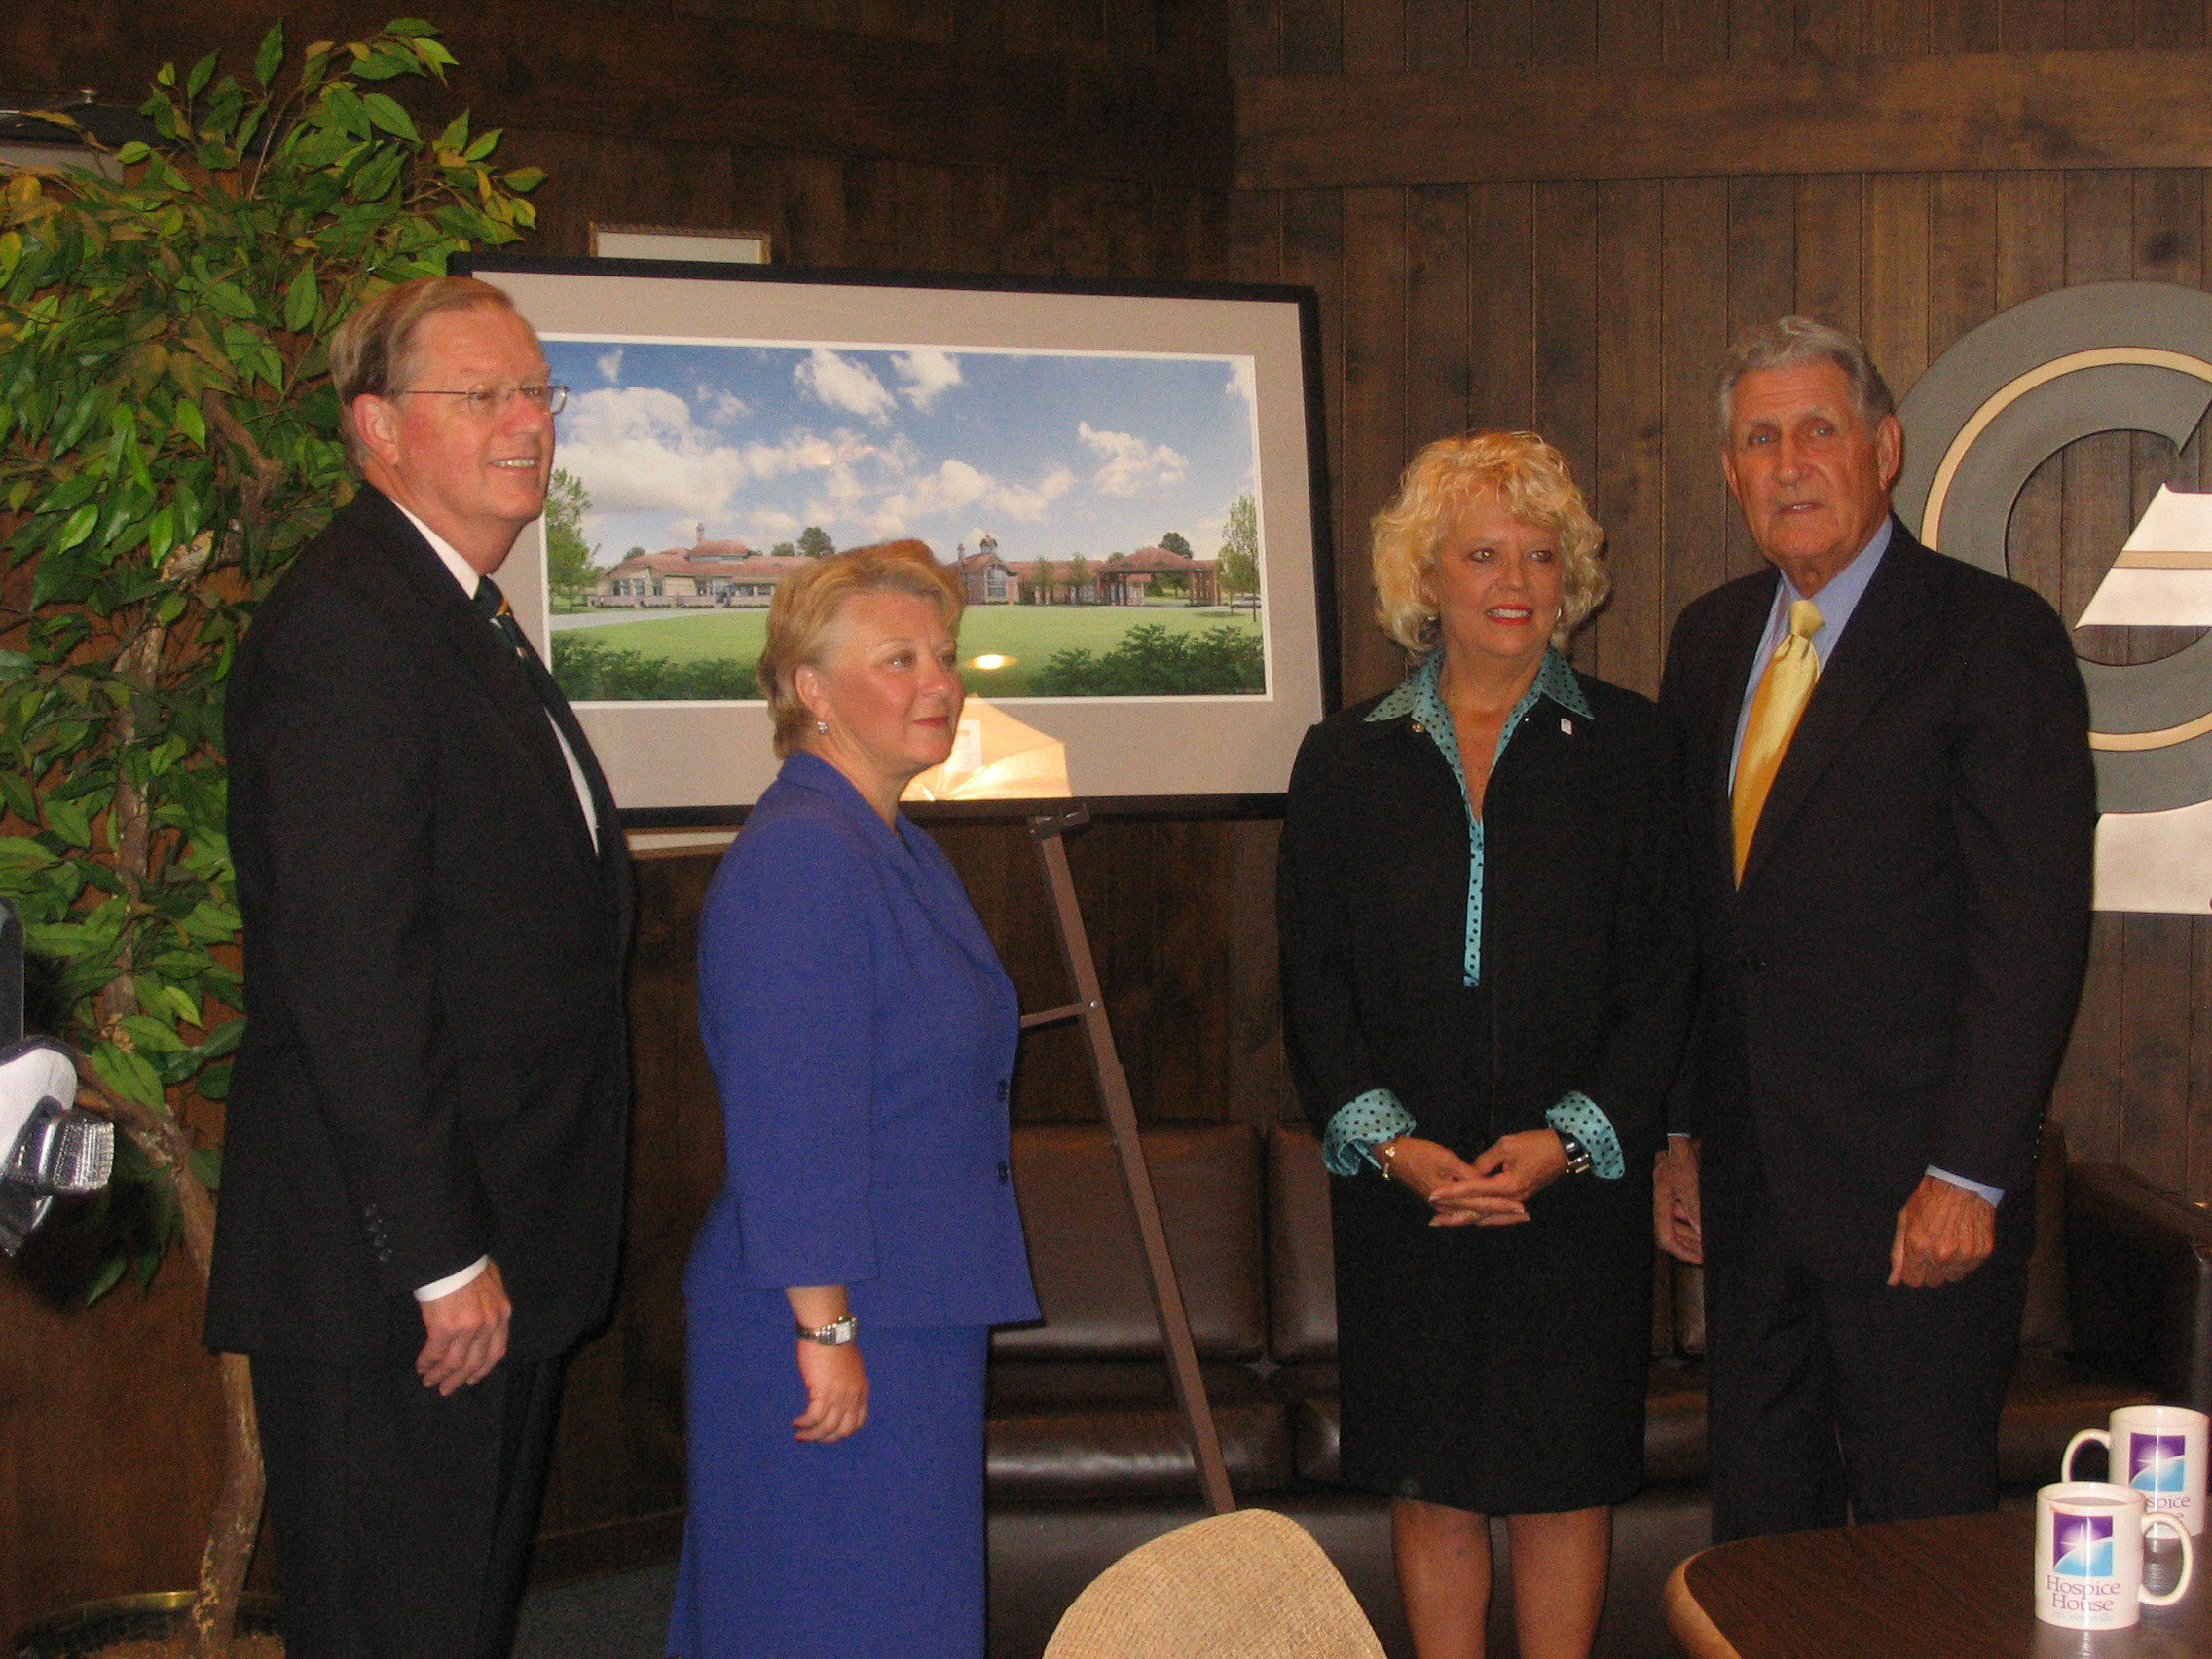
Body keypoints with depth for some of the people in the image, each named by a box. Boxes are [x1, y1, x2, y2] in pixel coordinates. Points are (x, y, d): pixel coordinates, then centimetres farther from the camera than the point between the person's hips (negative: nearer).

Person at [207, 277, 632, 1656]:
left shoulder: (473, 619, 16)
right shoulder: (344, 623, -17)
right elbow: (348, 965, -23)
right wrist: (442, 1257, -22)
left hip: (495, 1255, 10)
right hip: (391, 1280, -10)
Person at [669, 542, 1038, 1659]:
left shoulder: (906, 854, 14)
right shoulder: (796, 858, -18)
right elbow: (786, 1128, -23)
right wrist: (826, 1330, -23)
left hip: (912, 1313, 10)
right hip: (830, 1324, -10)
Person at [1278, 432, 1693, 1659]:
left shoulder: (1624, 744, 3)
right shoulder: (1345, 759, 6)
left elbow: (1661, 974, 0)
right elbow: (1310, 981, 4)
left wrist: (1567, 1140, -12)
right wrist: (1390, 1139, -10)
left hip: (1573, 1180, -1)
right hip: (1400, 1183, 1)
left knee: (1563, 1476, 5)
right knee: (1429, 1479, 7)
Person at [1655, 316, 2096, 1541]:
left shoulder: (1994, 638, -9)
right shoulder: (1710, 638, 11)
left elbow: (2034, 927, -14)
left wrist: (1969, 1173, -18)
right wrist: (1680, 1131, 12)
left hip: (1915, 1187, -6)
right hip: (1749, 1176, 6)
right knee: (1758, 1517, 14)